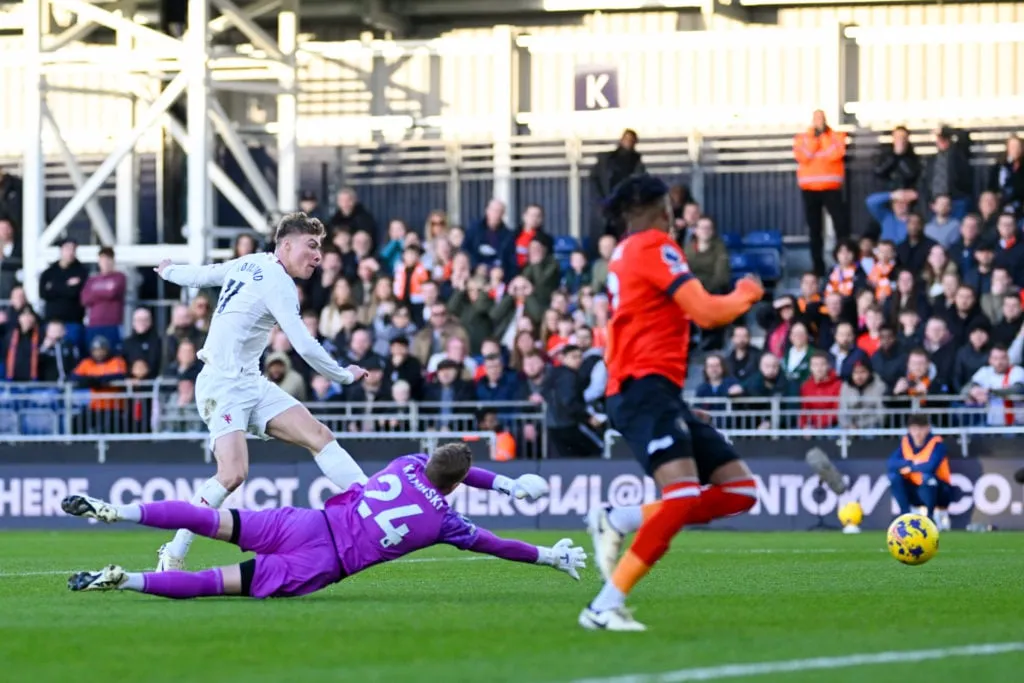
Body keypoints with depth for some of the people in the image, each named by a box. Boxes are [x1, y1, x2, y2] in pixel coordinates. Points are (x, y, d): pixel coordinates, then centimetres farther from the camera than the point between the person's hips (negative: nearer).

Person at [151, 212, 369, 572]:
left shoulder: (247, 264, 12)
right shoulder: (277, 283, -15)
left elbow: (201, 274, 27)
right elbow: (305, 347, -19)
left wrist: (169, 271, 49)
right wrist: (345, 376, -4)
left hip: (250, 383, 10)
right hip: (224, 386, -10)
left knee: (318, 435, -6)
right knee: (233, 473, -25)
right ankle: (172, 556, -14)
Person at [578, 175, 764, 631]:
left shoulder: (624, 254, 22)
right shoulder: (654, 247, -6)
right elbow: (708, 313, -13)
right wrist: (746, 294, 5)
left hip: (657, 394, 10)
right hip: (647, 388, -10)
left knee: (740, 489, 4)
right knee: (684, 495, -28)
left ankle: (617, 521, 0)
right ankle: (606, 606, -29)